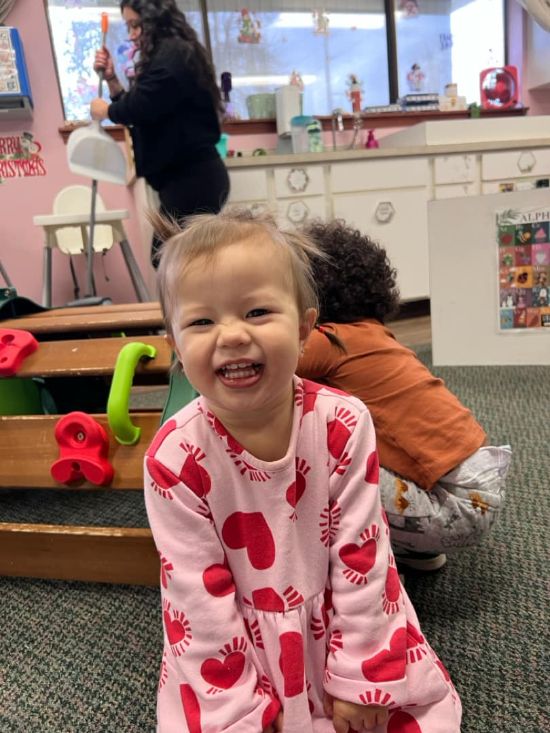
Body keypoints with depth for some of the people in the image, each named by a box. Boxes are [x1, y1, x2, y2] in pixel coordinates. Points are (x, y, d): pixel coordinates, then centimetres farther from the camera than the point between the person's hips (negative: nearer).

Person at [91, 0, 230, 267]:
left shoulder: (172, 55, -10)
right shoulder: (171, 55, 22)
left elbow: (139, 108, -20)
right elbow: (138, 110, 23)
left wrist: (105, 110, -1)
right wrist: (111, 78, 12)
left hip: (192, 177, -10)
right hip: (188, 176, 10)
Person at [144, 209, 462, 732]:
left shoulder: (343, 424, -20)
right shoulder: (174, 458, -22)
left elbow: (360, 556, -13)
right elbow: (199, 594, -15)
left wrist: (362, 676, -7)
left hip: (343, 627, 1)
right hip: (237, 650, 0)